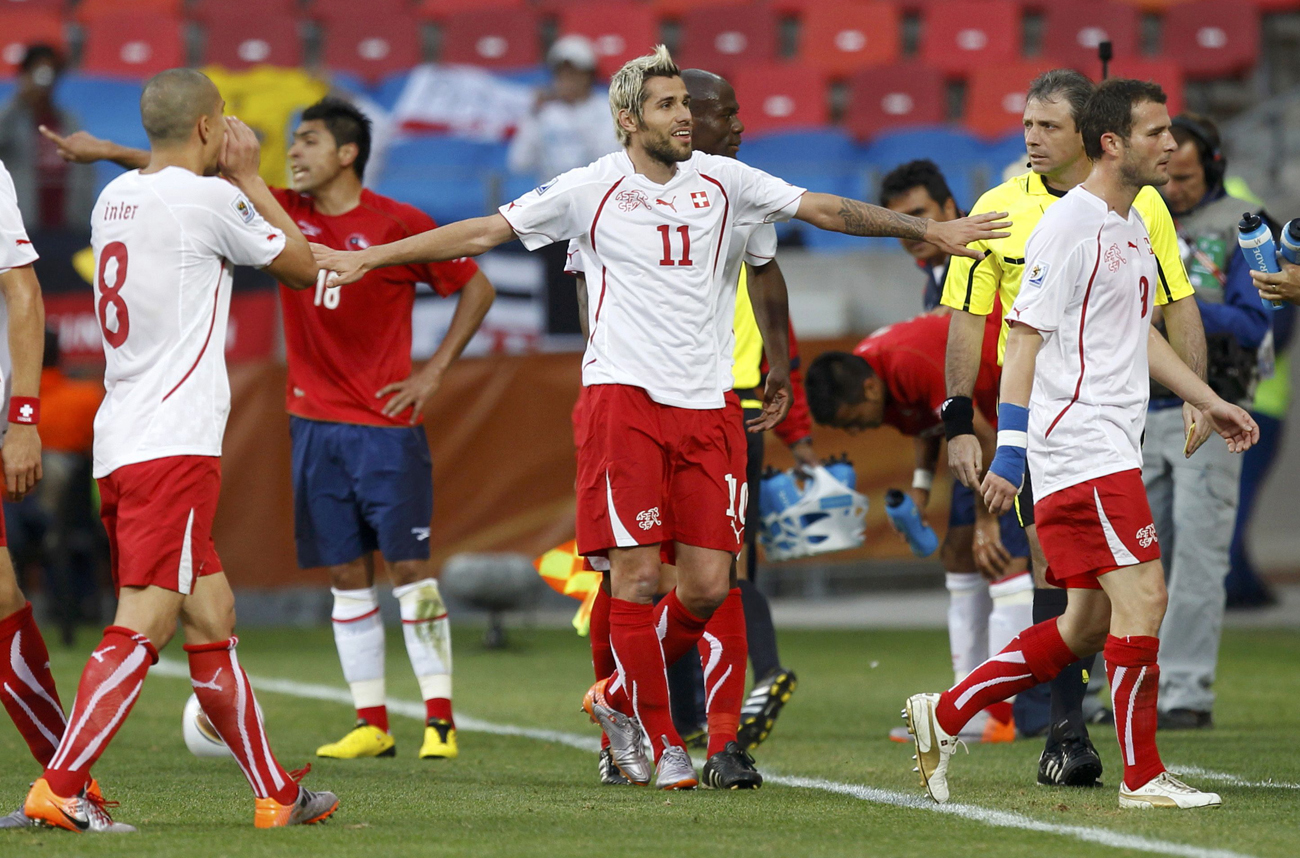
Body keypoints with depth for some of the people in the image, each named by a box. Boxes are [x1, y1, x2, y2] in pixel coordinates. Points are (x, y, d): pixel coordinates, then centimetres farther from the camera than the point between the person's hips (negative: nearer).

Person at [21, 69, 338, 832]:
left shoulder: (116, 197, 14)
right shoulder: (210, 198, -8)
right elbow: (303, 266, 5)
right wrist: (249, 175, 12)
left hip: (120, 448, 9)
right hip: (175, 447, -9)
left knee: (212, 617, 12)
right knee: (143, 627, -12)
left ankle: (277, 795, 16)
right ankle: (57, 790, -19)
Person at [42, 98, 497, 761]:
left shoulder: (398, 225, -6)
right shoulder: (283, 214, 5)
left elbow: (476, 288, 1)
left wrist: (434, 372, -4)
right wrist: (111, 153, -3)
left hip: (386, 424, -4)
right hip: (315, 424, 4)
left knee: (407, 564, -6)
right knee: (344, 574, 4)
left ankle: (440, 721, -4)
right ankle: (371, 725, 7)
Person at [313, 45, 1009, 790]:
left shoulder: (722, 181, 9)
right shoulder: (591, 190, 1)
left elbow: (826, 210, 15)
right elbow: (483, 232, 4)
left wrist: (931, 230, 17)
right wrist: (367, 258, 3)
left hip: (709, 406, 3)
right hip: (626, 395, -3)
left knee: (709, 583, -2)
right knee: (637, 573, -8)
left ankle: (621, 700, 21)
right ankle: (662, 741, 5)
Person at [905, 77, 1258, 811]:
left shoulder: (1135, 227, 16)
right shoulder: (1070, 226, -12)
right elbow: (1025, 337, -14)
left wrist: (1209, 403, 26)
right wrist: (1010, 446, -20)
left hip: (1113, 451, 10)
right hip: (1081, 448, -10)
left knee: (1088, 624, 9)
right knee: (1142, 597, -13)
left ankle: (945, 715, 18)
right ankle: (1142, 776, -6)